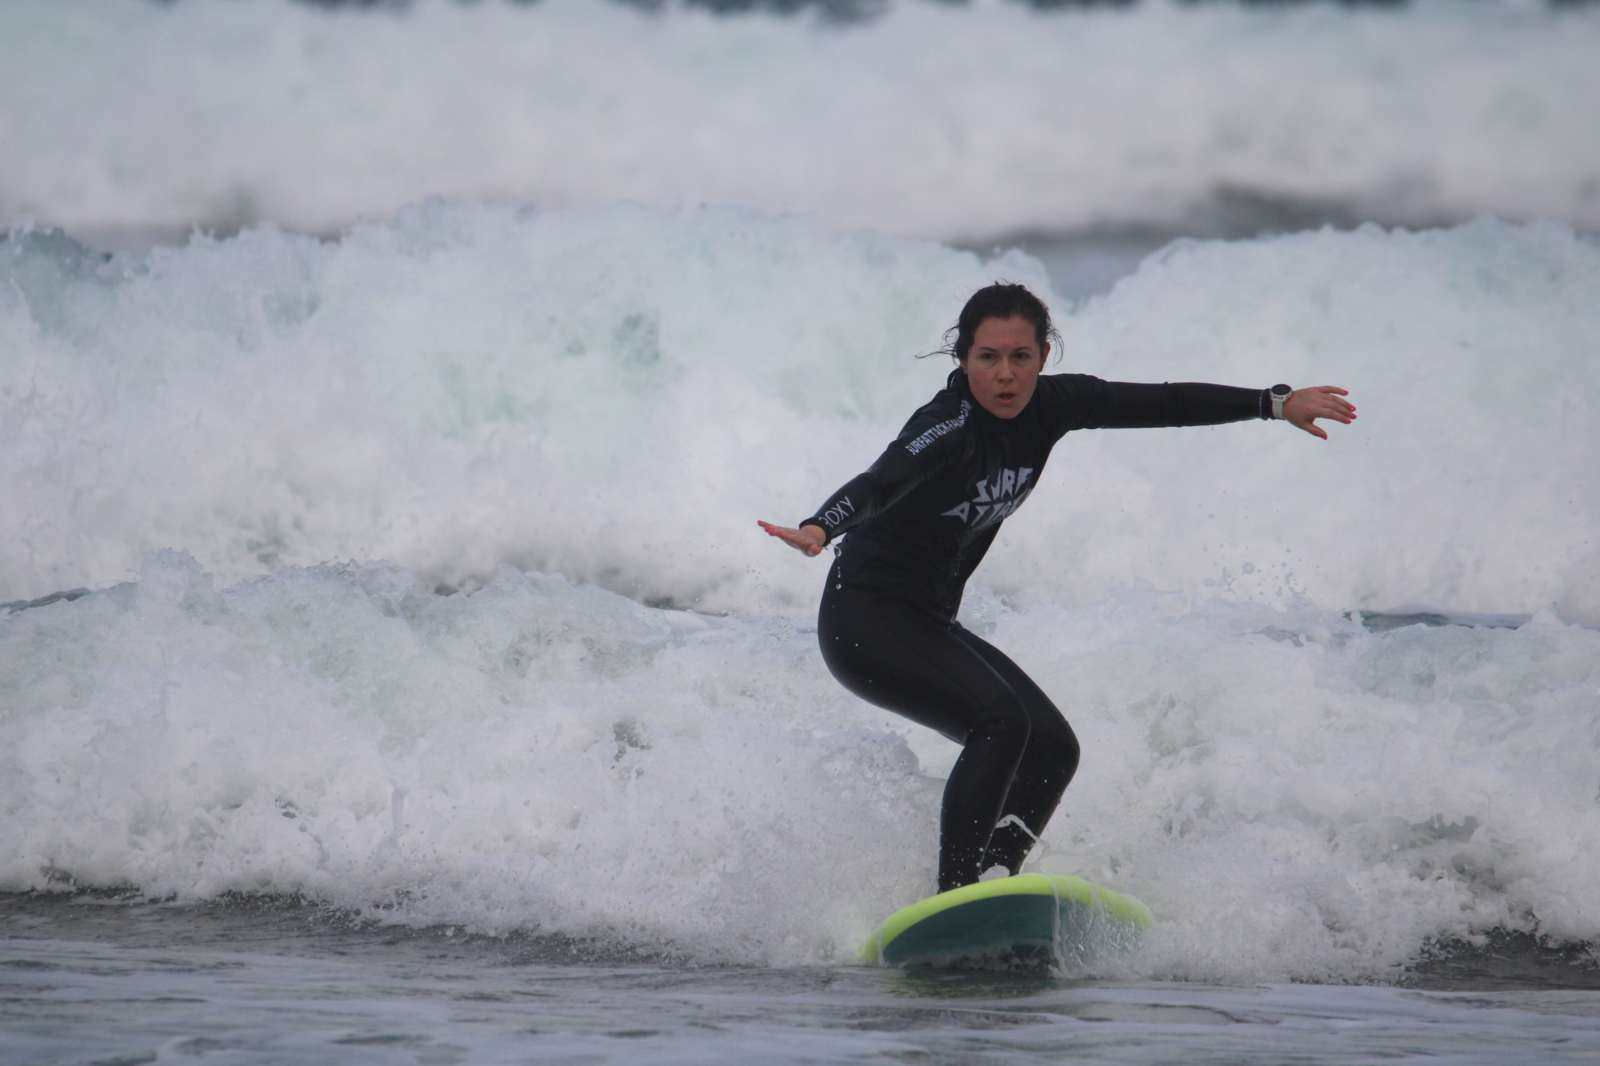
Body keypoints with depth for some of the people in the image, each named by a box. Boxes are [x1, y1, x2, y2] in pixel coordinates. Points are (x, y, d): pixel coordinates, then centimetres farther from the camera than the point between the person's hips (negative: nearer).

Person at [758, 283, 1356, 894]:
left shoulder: (1049, 406, -1)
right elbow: (880, 483, -41)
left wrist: (1275, 404, 10)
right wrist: (819, 529, -61)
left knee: (1053, 749, 2)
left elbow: (1159, 405, 8)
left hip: (928, 624, 9)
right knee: (1001, 722, -26)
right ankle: (954, 900, -27)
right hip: (865, 620, -9)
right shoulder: (951, 426, -24)